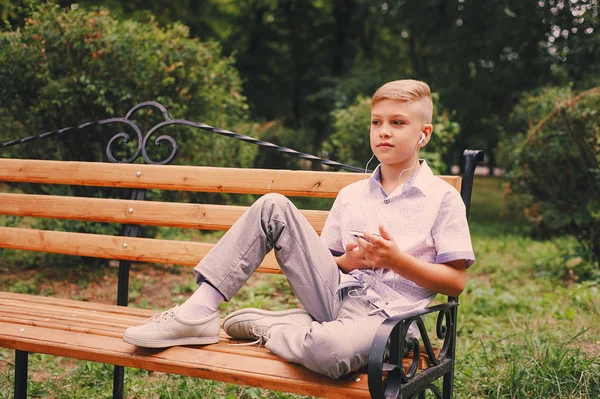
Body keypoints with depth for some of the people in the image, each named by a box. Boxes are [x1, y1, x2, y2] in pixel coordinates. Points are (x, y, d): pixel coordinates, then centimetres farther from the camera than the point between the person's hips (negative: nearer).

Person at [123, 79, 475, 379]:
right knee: (273, 207, -9)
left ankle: (261, 325, -8)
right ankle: (199, 312, -12)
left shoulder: (444, 198, 2)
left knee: (329, 351, -42)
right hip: (337, 295, 5)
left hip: (384, 314, -4)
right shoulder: (351, 195, 16)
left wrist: (398, 260, -15)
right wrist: (349, 260, -5)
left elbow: (456, 282, -1)